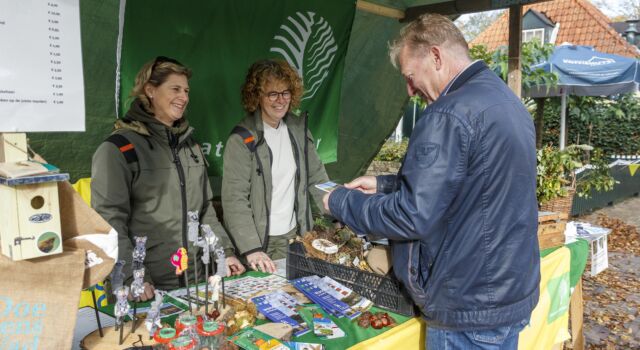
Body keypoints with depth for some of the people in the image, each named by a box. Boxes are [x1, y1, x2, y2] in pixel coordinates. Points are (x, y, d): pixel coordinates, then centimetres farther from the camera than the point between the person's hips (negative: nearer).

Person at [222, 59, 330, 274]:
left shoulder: (298, 128, 3)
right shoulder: (242, 139, -14)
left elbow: (317, 178, 7)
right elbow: (234, 200, -17)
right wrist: (251, 249, -24)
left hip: (294, 235, 5)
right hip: (260, 242, -5)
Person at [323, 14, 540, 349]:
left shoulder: (451, 114, -23)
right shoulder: (508, 101, 8)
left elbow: (412, 216, -23)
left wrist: (341, 201, -8)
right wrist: (384, 184, 12)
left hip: (470, 309, -9)